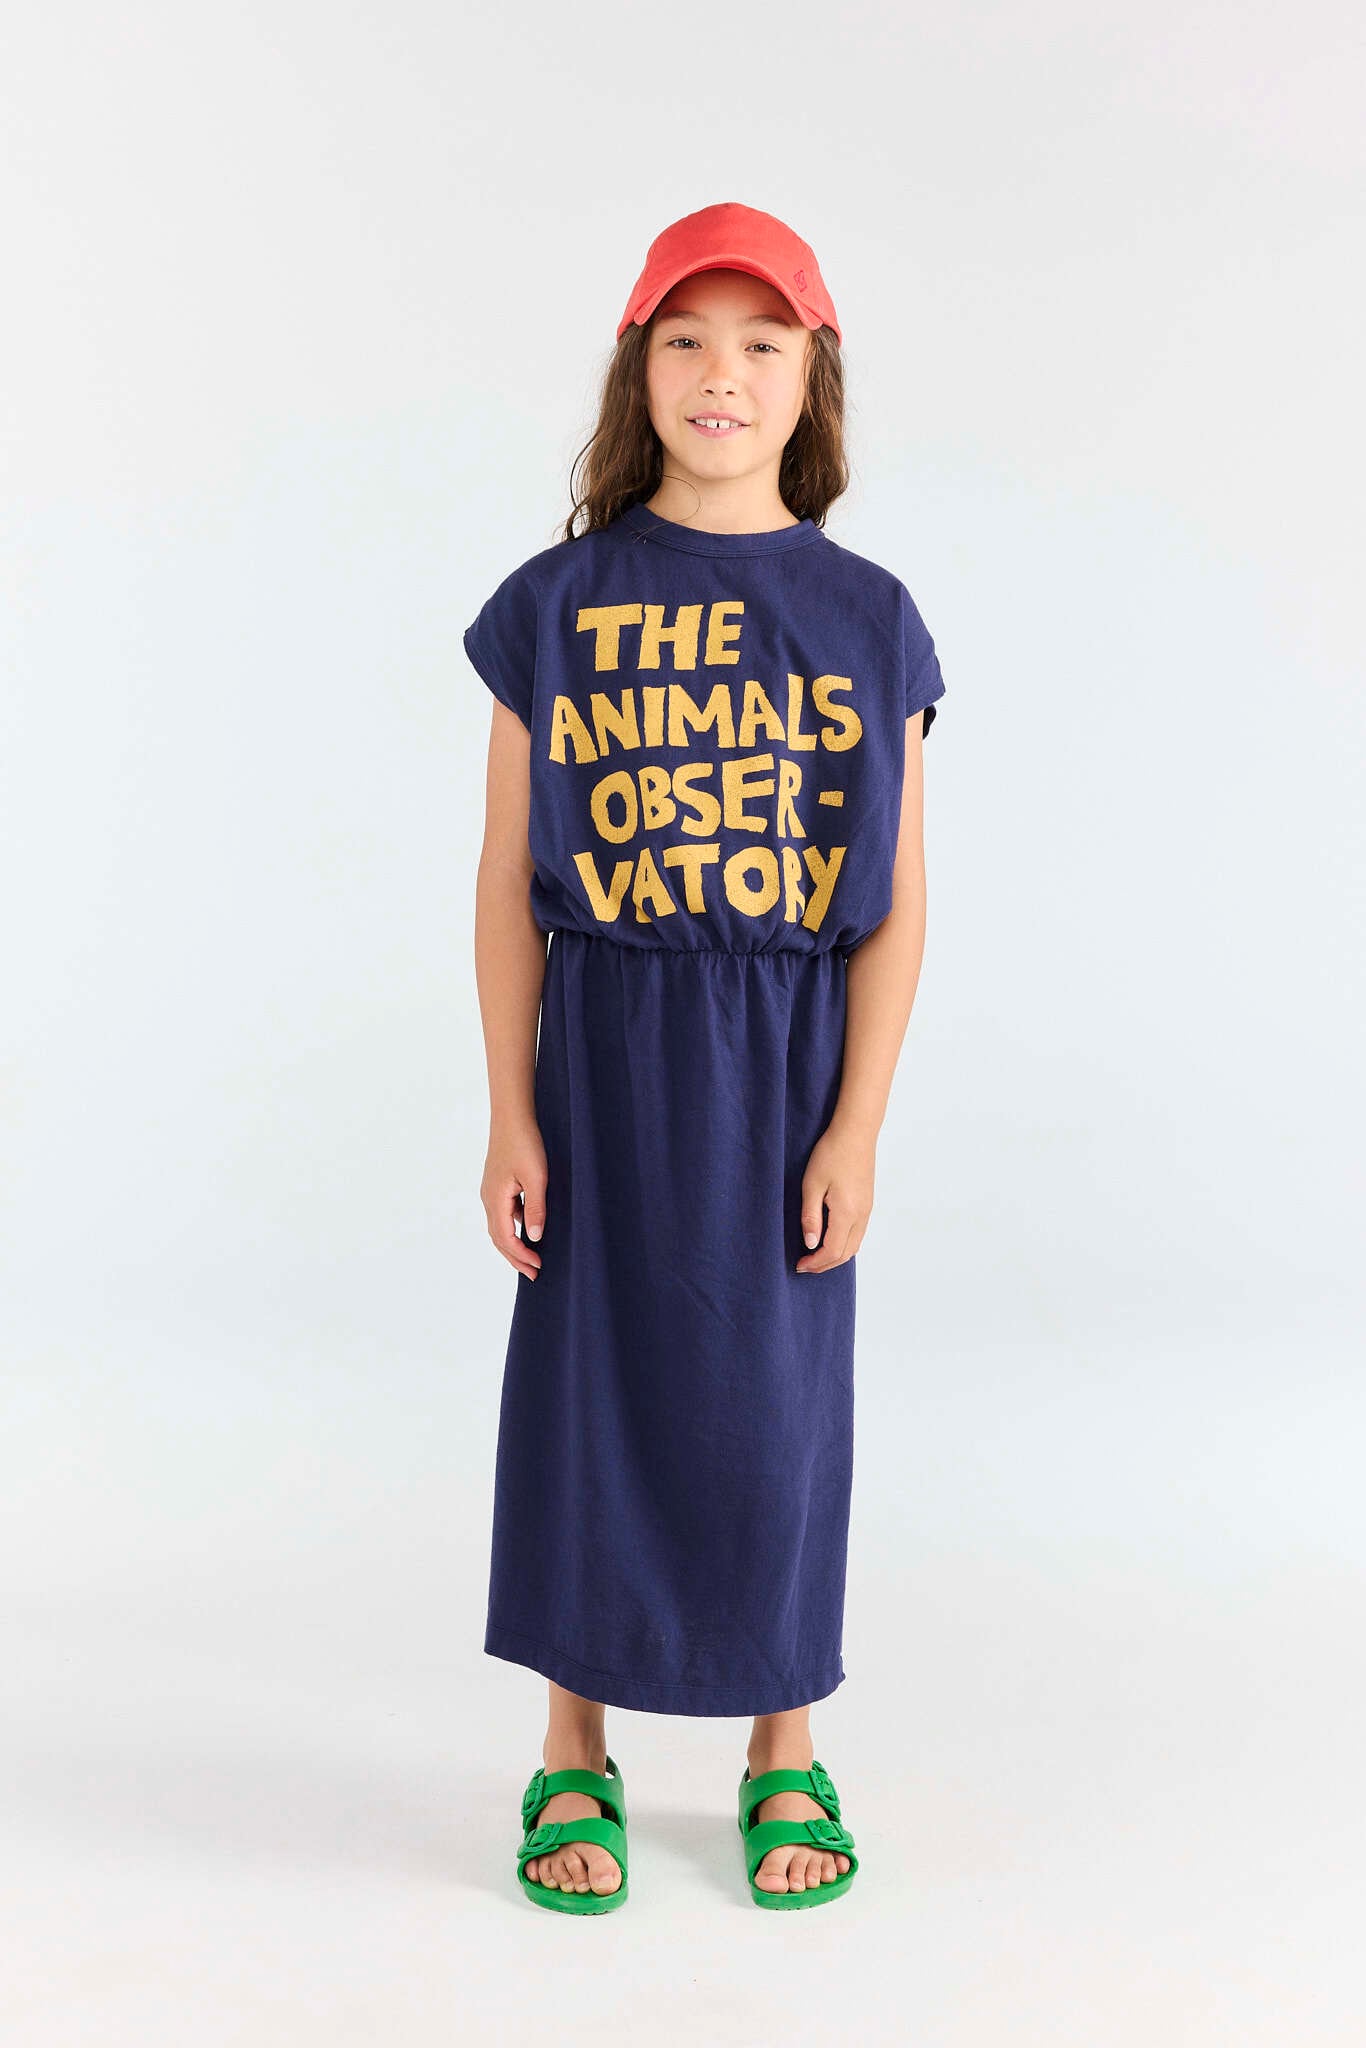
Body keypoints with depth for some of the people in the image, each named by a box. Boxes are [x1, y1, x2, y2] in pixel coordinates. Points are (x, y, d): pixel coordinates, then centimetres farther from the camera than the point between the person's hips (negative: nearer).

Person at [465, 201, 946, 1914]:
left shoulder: (864, 614, 0)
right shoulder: (556, 604, 0)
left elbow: (894, 902, -1)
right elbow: (511, 882, 0)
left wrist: (856, 1127, -7)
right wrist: (511, 1114, -4)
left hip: (788, 1057, 0)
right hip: (603, 1048, 0)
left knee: (779, 1401, 8)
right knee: (586, 1387, 7)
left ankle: (784, 1752, 27)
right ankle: (574, 1755, 25)